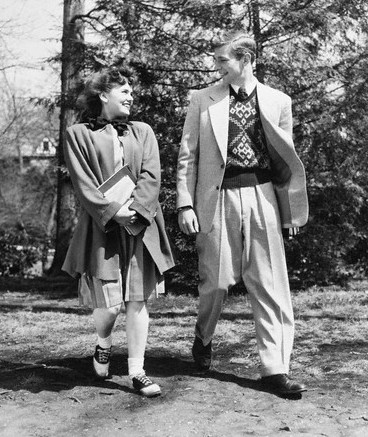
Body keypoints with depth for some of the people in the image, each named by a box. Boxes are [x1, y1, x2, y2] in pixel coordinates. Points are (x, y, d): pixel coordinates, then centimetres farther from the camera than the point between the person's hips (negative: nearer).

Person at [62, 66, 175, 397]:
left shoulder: (143, 132, 16)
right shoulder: (78, 134, 6)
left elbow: (151, 176, 3)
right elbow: (83, 184, -4)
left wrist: (134, 209, -12)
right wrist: (113, 212, -14)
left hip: (142, 228, 3)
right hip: (102, 229, -2)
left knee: (138, 299, 0)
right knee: (109, 303, -3)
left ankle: (137, 372, 7)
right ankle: (103, 345, 30)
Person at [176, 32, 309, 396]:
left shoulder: (278, 102, 7)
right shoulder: (202, 100, 4)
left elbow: (286, 159, 10)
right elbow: (187, 156, 4)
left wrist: (291, 211, 7)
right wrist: (185, 204, -4)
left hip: (262, 197, 1)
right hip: (218, 199, -1)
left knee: (271, 284, -1)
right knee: (216, 281, 5)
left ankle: (275, 369, 6)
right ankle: (203, 338, 35)